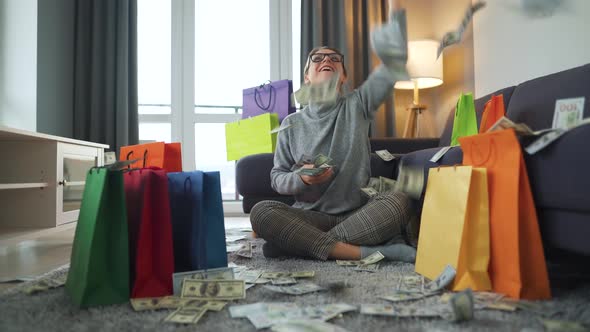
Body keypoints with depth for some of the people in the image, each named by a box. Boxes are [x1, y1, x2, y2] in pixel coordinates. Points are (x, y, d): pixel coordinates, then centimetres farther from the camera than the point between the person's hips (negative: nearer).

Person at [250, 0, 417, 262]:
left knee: (399, 202, -29)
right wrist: (301, 179, -13)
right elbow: (277, 178, 8)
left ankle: (301, 243, -25)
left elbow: (394, 59, -4)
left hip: (357, 214, 0)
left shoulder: (357, 105, 6)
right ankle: (364, 252, -29)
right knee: (261, 212, -27)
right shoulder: (292, 124, 7)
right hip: (309, 216, 1)